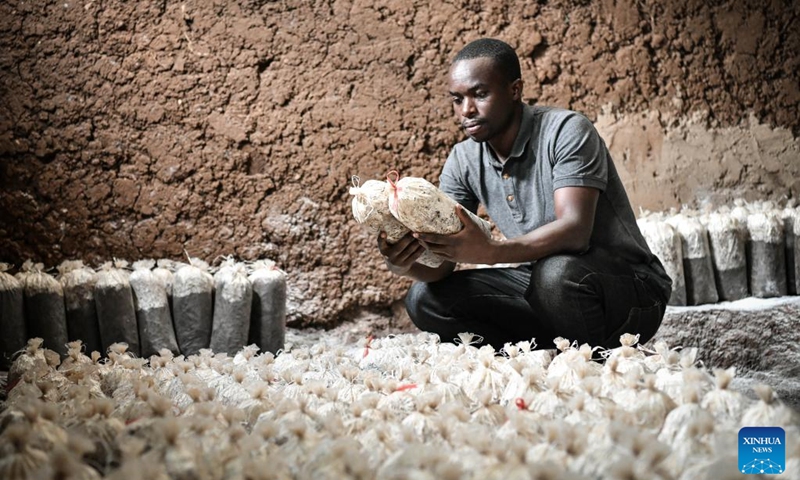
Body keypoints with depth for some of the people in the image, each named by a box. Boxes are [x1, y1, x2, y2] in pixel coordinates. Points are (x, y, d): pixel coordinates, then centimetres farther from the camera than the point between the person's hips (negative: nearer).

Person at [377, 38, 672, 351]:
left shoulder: (565, 131, -19)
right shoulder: (463, 161, 0)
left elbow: (575, 229, -32)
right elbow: (441, 254, -7)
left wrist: (489, 252, -46)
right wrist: (406, 263, -31)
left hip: (629, 283, -6)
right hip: (540, 288, 6)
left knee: (556, 272, -39)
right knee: (425, 299, -8)